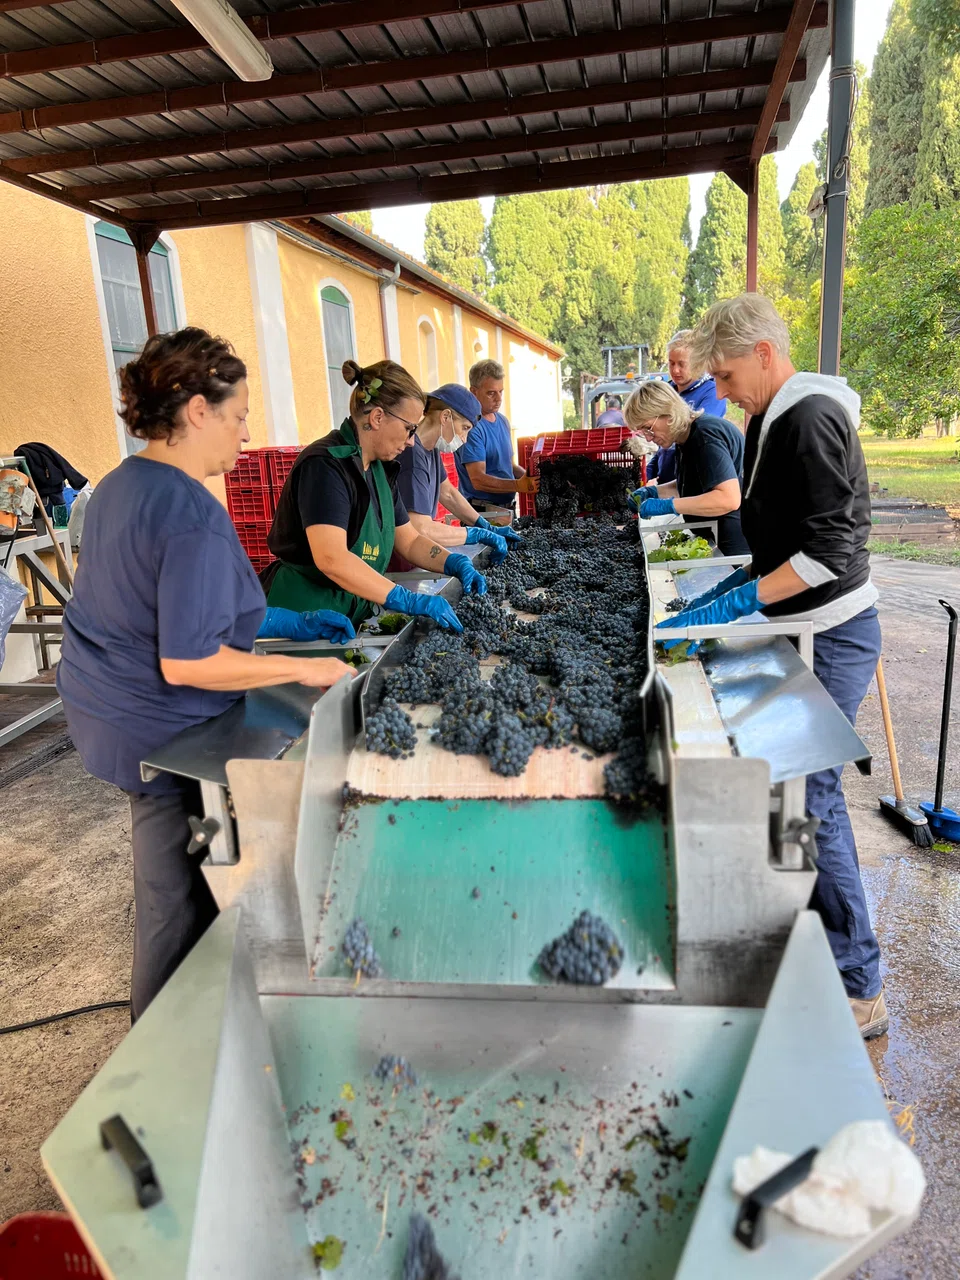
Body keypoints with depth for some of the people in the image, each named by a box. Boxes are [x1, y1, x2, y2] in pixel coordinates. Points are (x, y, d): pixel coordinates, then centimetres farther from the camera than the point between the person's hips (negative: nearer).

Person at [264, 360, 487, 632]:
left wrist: (456, 563, -4)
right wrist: (410, 601, -33)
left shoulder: (380, 469, 9)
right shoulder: (325, 465, -20)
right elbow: (331, 559, -32)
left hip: (354, 615, 9)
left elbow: (409, 541, 14)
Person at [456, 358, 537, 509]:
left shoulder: (503, 421, 10)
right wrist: (518, 485, -33)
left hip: (507, 508, 8)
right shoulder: (471, 426, -16)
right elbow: (478, 480, -23)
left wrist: (530, 478, 1)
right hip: (481, 512, -8)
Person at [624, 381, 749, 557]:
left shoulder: (706, 436, -21)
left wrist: (667, 506, -29)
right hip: (713, 540, 10)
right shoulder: (686, 438, 8)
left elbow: (729, 499, -31)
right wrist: (652, 492, 5)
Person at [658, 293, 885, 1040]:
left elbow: (829, 550, -23)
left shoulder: (811, 420, -17)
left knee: (810, 793, -5)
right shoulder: (776, 419, 13)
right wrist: (738, 584, 12)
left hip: (832, 635, -10)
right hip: (805, 629, 10)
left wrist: (738, 601, -24)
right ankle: (819, 931, 34)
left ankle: (858, 990, 10)